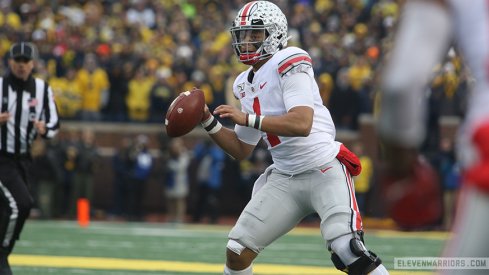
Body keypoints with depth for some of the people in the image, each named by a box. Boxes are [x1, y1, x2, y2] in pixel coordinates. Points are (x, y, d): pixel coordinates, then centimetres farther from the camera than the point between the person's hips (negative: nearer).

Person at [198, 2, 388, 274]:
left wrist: (247, 118, -24)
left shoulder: (288, 63, -12)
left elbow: (302, 124, -26)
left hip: (325, 171, -8)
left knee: (348, 251, -25)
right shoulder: (246, 85, 14)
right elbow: (242, 150, 19)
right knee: (237, 251, 1)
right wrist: (208, 121, 7)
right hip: (285, 178, 8)